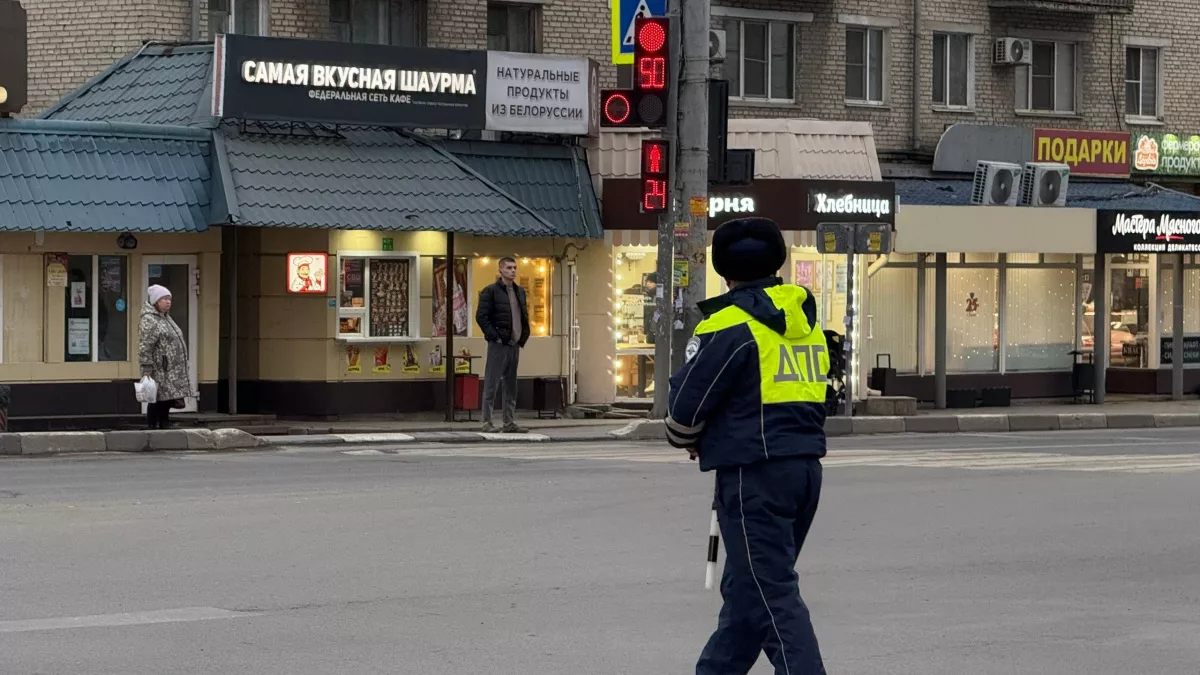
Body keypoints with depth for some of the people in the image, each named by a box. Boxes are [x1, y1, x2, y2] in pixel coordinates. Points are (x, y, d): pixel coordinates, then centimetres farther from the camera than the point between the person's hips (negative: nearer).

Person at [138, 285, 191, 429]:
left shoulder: (166, 318, 19)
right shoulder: (148, 320, -11)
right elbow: (144, 348, -17)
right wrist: (147, 371, -22)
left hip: (171, 376, 9)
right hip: (160, 373, -9)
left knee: (166, 404, 12)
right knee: (157, 404, -6)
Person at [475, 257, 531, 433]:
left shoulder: (520, 291, 15)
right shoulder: (491, 291, -6)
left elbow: (524, 316, 22)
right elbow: (481, 316, -11)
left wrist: (524, 337, 9)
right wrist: (494, 336, -15)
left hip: (514, 345, 7)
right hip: (498, 345, -7)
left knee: (511, 386, 10)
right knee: (492, 384, -3)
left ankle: (510, 422, 14)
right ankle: (487, 422, 0)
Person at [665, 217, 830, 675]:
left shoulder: (730, 325, -12)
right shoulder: (806, 322, 12)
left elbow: (686, 402, -8)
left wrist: (686, 440, 14)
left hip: (754, 476, -8)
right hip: (806, 464, 8)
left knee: (772, 595, -8)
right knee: (746, 585, 19)